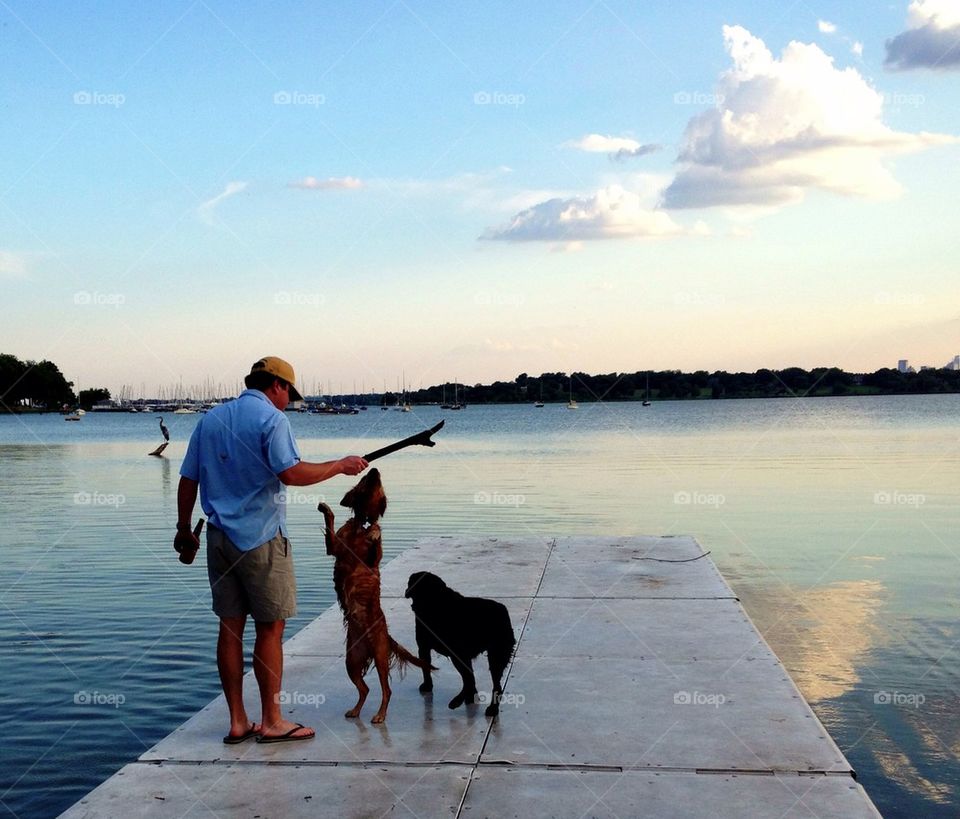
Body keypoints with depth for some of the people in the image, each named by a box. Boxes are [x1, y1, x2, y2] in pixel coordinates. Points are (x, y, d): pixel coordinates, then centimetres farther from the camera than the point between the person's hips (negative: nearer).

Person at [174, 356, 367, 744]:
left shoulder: (210, 419, 12)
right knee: (270, 627, 1)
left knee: (230, 626, 9)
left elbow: (187, 480, 13)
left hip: (219, 536, 7)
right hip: (261, 537, -7)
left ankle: (238, 722, 15)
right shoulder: (271, 418, -9)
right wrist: (340, 465, -10)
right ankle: (272, 722, 7)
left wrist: (184, 530, 21)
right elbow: (291, 473, -21)